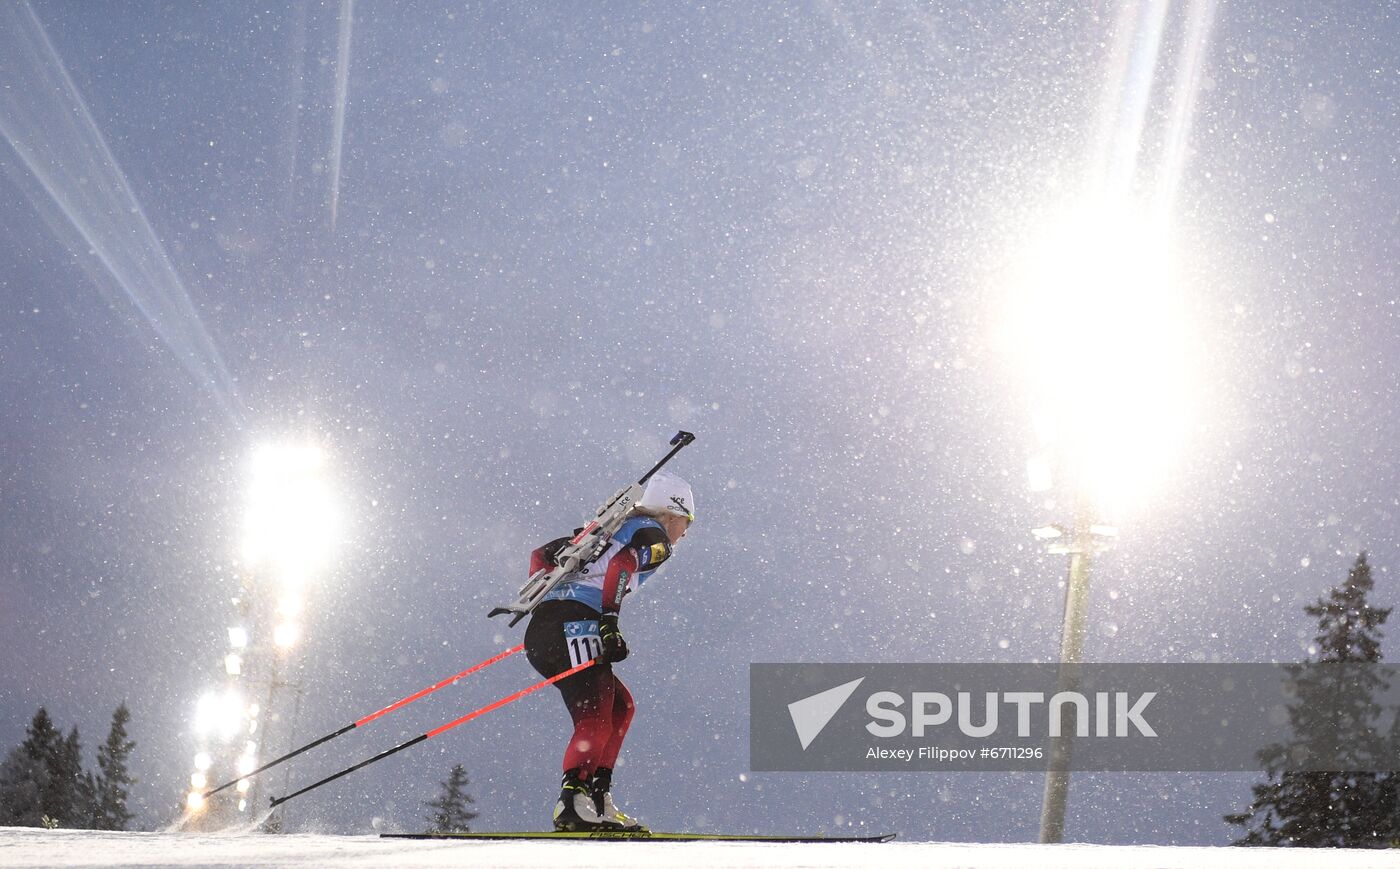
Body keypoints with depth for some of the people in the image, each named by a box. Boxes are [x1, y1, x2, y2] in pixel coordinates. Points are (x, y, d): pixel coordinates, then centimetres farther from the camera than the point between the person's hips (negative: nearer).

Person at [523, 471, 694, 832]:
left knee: (621, 706, 16)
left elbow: (541, 553, 28)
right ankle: (572, 802, -31)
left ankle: (597, 797, 7)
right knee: (596, 717, -15)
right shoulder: (654, 535, 8)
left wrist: (539, 601, 23)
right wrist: (610, 621, -21)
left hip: (541, 631, 8)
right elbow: (621, 564, -15)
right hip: (575, 624, -8)